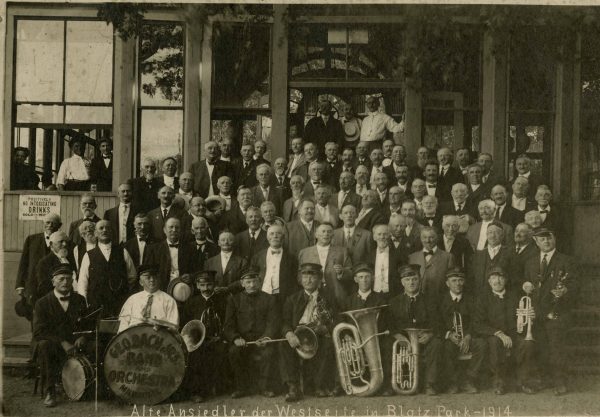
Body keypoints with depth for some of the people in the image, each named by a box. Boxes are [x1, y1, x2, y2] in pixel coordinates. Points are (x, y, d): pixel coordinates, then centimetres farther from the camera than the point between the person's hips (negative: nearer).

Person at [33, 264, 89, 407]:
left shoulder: (79, 300, 12)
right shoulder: (42, 303, 0)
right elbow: (39, 332, -10)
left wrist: (82, 337, -9)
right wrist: (62, 342, -22)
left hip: (74, 345, 3)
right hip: (53, 346, -2)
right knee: (44, 345, -36)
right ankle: (50, 391, -25)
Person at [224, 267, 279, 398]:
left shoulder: (269, 299, 12)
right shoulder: (234, 300, 11)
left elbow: (273, 323, 3)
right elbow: (229, 326, 4)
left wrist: (266, 338, -18)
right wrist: (235, 338, -17)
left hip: (262, 340, 0)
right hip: (242, 341, 1)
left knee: (268, 352, -33)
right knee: (233, 351, -31)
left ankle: (265, 387, -13)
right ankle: (242, 387, -14)